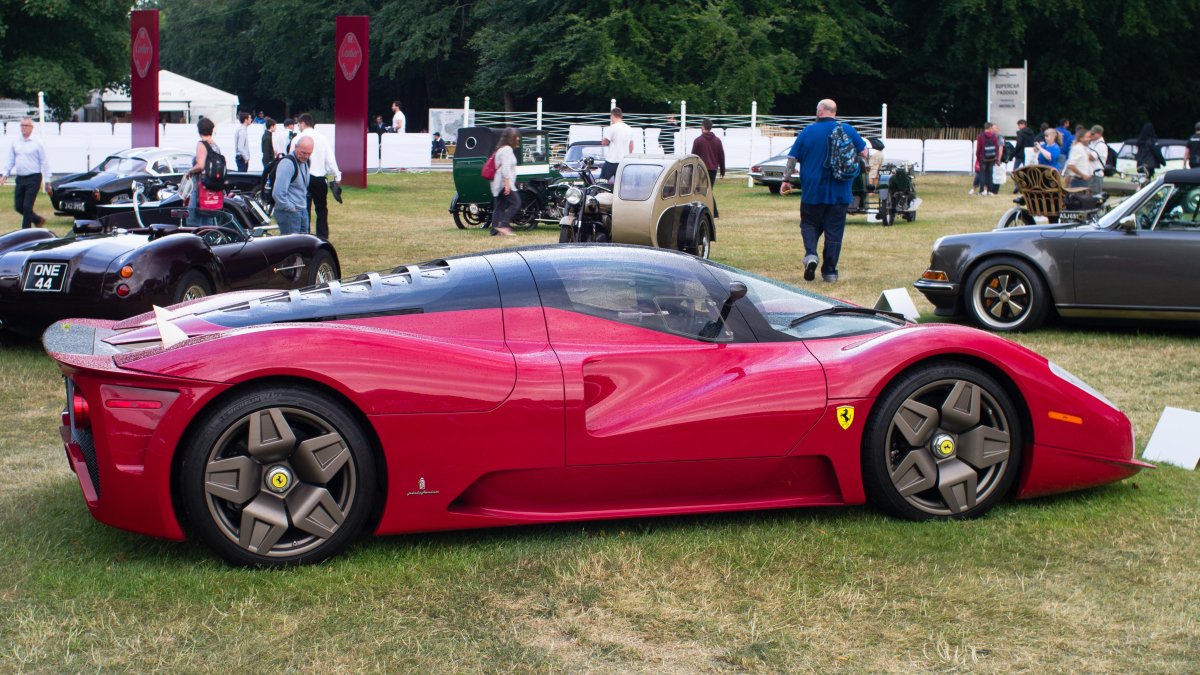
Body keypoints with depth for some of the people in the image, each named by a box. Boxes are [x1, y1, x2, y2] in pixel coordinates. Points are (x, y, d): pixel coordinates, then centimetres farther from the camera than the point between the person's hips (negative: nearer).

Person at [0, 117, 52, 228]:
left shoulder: (37, 143, -4)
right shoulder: (15, 143, 10)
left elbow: (45, 162, -3)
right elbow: (10, 160, 14)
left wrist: (47, 181, -6)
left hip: (33, 178, -5)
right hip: (20, 178, 5)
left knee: (27, 206, -9)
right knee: (18, 206, 8)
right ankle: (38, 220, 28)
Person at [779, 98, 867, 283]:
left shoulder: (808, 131, -1)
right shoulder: (847, 130, 0)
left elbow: (792, 158, 1)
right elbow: (864, 153, 0)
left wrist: (786, 180, 12)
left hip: (812, 192, 0)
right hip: (839, 193, 1)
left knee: (809, 224, 15)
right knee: (834, 231, 6)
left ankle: (810, 254, -12)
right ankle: (829, 271, 6)